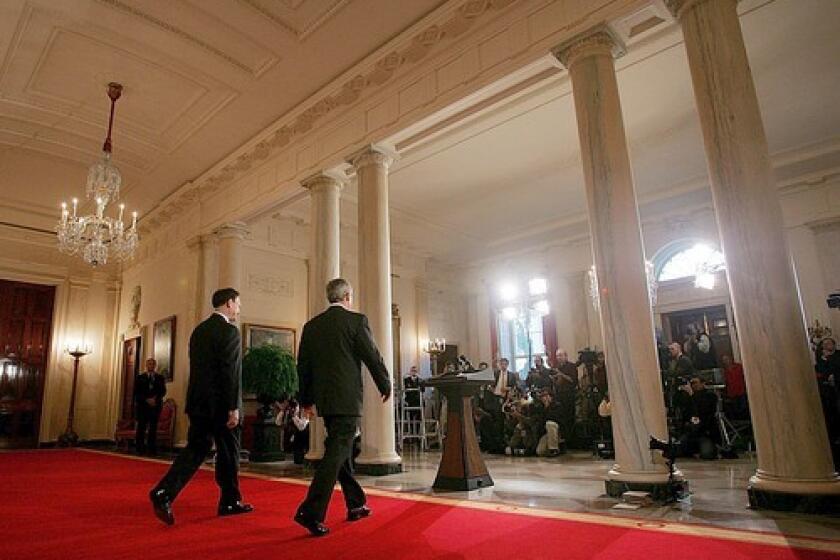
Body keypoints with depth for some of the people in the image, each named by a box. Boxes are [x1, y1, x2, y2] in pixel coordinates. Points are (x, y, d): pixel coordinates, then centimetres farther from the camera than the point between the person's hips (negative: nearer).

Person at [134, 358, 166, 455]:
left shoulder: (160, 378, 10)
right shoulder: (139, 377, 10)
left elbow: (163, 392, 5)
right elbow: (137, 392, 2)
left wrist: (155, 399, -12)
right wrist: (147, 399, -10)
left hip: (155, 406, 0)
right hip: (142, 405, 0)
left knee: (153, 428, -1)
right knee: (141, 427, -2)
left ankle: (152, 450, 0)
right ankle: (140, 449, 3)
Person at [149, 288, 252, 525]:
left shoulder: (199, 329, 12)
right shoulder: (229, 331, -13)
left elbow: (198, 367, 15)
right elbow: (231, 372, -19)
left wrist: (199, 400, 20)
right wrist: (234, 408, -18)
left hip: (198, 401, 7)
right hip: (221, 404, -7)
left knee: (196, 449, 10)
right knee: (228, 452, 7)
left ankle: (164, 493, -6)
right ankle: (230, 501, 20)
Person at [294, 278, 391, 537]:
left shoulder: (311, 326, 8)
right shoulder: (356, 320, -8)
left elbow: (303, 366, 12)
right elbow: (373, 357, -6)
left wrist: (306, 400, 21)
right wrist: (386, 387, 9)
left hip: (324, 399, 7)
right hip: (347, 399, -6)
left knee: (341, 449, 17)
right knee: (336, 452, -4)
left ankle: (356, 505, 29)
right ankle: (311, 512, -9)